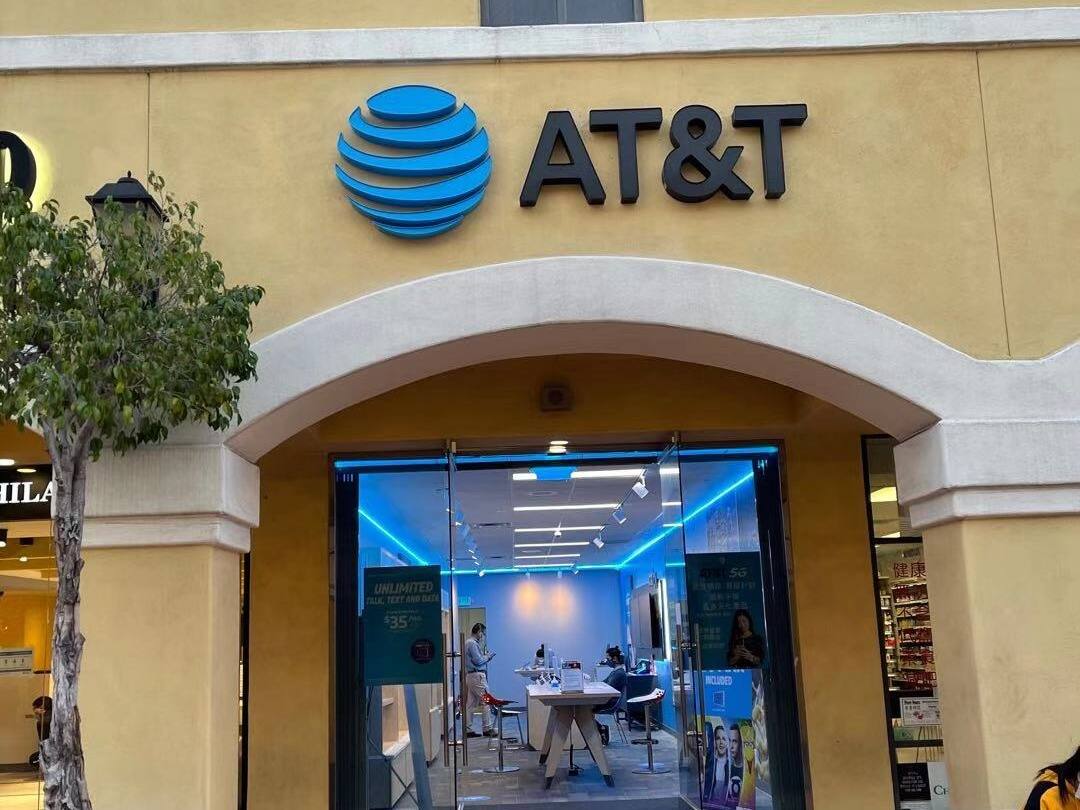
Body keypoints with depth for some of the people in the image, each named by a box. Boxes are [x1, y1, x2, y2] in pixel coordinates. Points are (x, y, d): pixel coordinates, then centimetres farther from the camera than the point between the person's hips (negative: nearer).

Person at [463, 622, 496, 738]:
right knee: (486, 701, -6)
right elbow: (478, 661, -18)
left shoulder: (469, 642, 18)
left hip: (469, 675, 11)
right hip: (477, 675, -11)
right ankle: (487, 729, -4)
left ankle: (468, 729, 10)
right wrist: (488, 656, -3)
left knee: (470, 704, 9)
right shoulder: (473, 643, -14)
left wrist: (485, 656, 11)